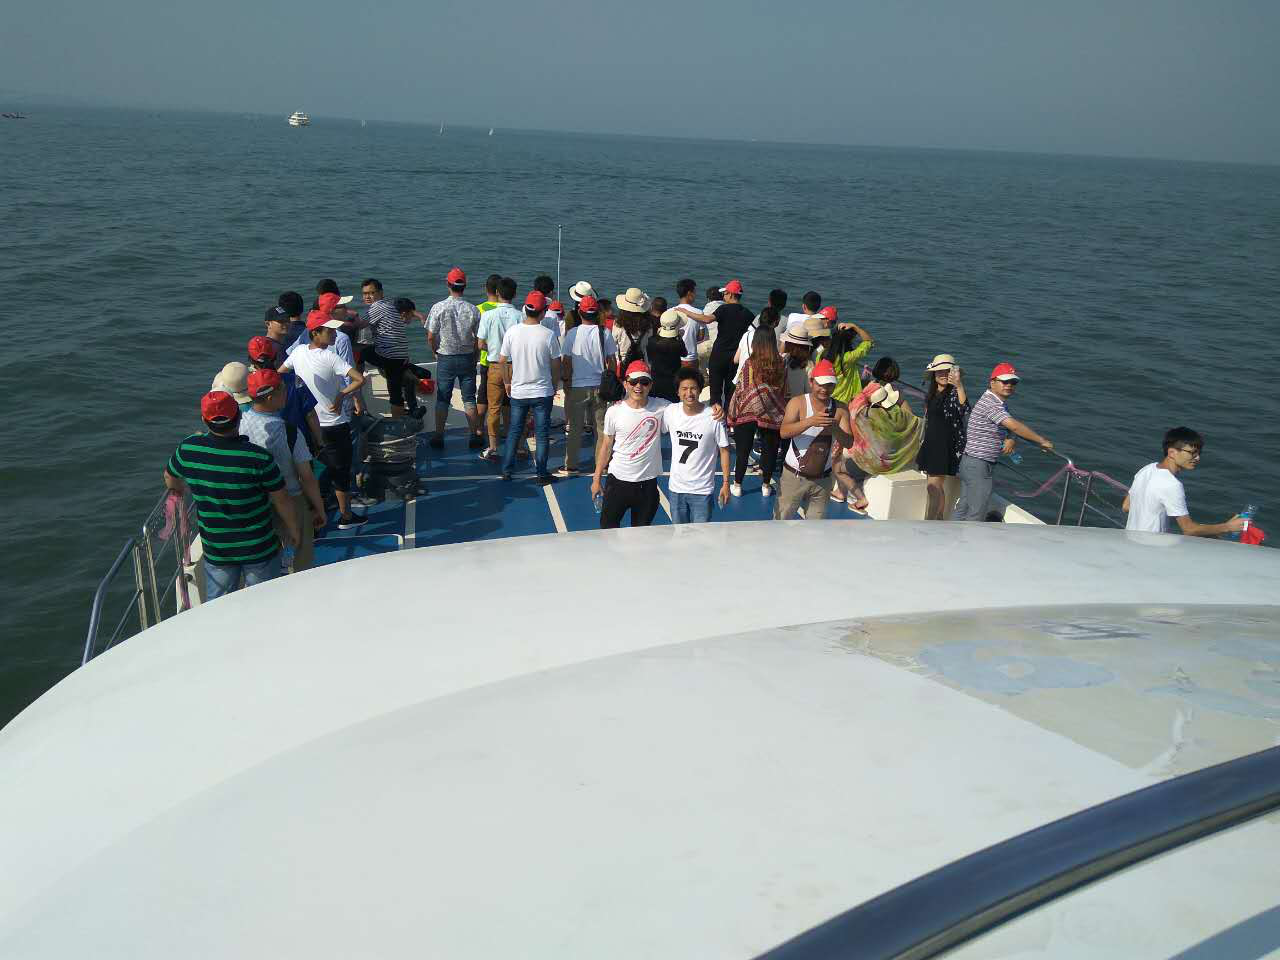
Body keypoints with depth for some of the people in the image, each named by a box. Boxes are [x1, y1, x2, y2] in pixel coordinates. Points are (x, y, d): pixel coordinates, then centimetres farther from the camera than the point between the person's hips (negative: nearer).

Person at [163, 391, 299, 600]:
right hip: (260, 550, -2)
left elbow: (171, 481, 8)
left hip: (216, 551, 3)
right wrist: (293, 530, 5)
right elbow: (281, 500, -13)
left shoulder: (187, 449, -14)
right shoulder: (258, 457, -24)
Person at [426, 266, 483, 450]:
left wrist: (436, 351, 11)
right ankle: (473, 437, 12)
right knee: (469, 399, 9)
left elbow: (430, 337, -8)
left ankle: (439, 437, 12)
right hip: (467, 358, 1)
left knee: (442, 399, 8)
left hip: (445, 359, -1)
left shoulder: (439, 308, -11)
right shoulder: (473, 309, -7)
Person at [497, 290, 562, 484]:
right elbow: (556, 365, -5)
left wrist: (507, 382, 16)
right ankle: (541, 474, 12)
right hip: (543, 392, -2)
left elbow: (502, 360, 1)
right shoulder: (549, 335, -13)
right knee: (542, 434, 8)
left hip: (518, 392, 2)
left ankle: (507, 470, 20)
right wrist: (554, 386, 11)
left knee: (514, 432, 16)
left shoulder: (512, 332, -8)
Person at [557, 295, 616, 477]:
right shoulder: (605, 333, -4)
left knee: (575, 428, 5)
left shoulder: (572, 333, -9)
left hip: (577, 387, -2)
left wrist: (566, 381, 5)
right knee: (601, 426, 11)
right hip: (599, 386, 2)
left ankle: (571, 466, 9)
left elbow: (567, 361, -7)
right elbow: (611, 360, 2)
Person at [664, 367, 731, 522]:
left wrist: (726, 483, -5)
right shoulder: (670, 412, -7)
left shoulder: (713, 417, -16)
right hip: (676, 488, 3)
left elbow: (724, 451, -7)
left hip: (702, 491, -3)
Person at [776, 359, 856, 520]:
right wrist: (811, 421, -39)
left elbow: (849, 443, -9)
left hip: (822, 480, 3)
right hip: (794, 476, -3)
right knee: (781, 518, 6)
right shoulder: (798, 403, -10)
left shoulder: (840, 409, -2)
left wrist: (835, 429, -29)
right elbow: (784, 432, -25)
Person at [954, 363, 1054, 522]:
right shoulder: (989, 403, -19)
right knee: (976, 514, -4)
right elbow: (1015, 426, -28)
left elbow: (1008, 428, 18)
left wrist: (1009, 440, -6)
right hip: (978, 465, -10)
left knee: (963, 508, 15)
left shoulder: (997, 404, 14)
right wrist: (1042, 441, -20)